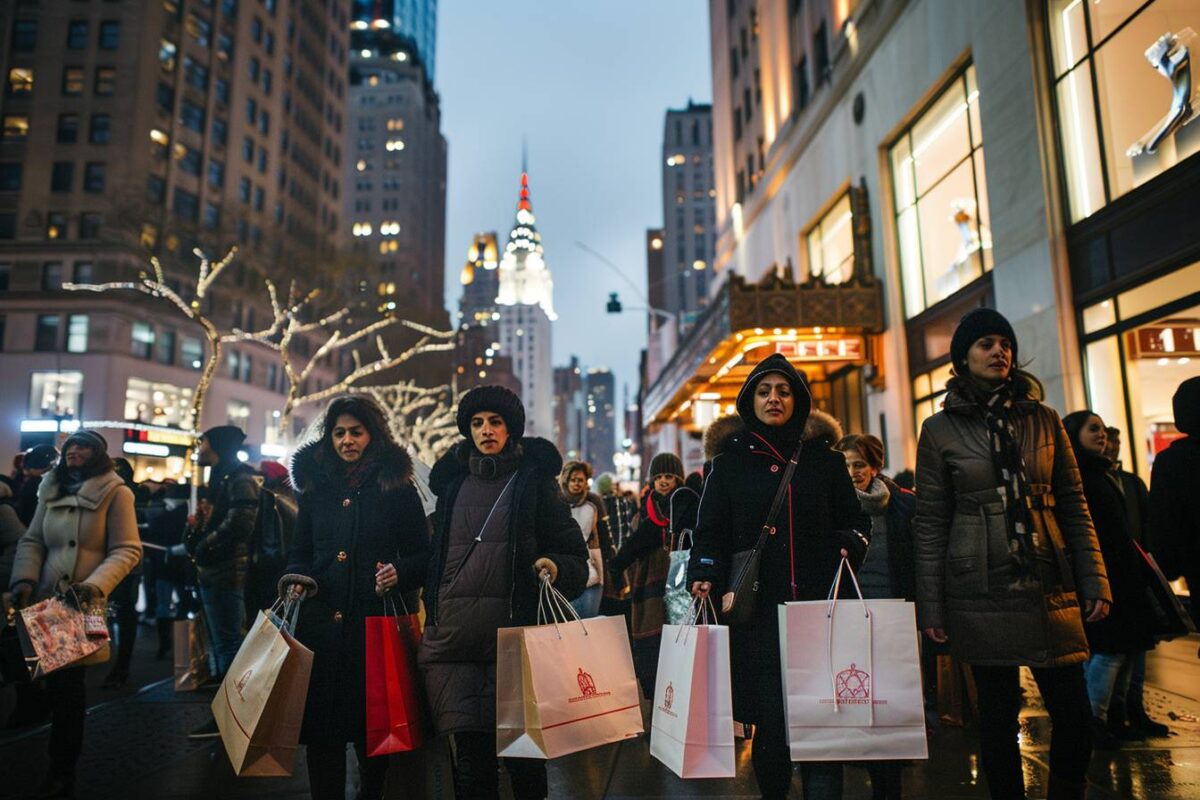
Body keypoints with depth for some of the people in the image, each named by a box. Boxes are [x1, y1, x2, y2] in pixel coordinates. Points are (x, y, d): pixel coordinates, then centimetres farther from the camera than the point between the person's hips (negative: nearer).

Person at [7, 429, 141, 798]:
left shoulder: (115, 493, -7)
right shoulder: (51, 490, 11)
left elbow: (127, 550, -11)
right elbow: (32, 541, 12)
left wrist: (95, 585, -25)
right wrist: (25, 579, -6)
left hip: (85, 608, -5)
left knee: (67, 687, 0)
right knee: (58, 685, 11)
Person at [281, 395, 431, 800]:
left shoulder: (396, 486, 1)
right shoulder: (315, 487, 11)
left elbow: (423, 555, 2)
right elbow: (300, 553, 18)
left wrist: (399, 573, -18)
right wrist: (296, 580, -1)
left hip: (378, 625, -3)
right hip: (322, 624, 3)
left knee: (375, 728, 5)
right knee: (320, 727, 5)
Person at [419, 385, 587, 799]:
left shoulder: (534, 481, 5)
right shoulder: (453, 482, 17)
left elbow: (574, 553, 3)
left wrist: (555, 567, -17)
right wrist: (431, 613, 13)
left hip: (513, 630, -3)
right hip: (455, 634, 3)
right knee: (470, 752, 7)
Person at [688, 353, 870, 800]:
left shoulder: (824, 459, 11)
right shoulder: (729, 465, 9)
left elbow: (855, 521, 16)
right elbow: (710, 532, 6)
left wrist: (849, 545, -4)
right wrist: (705, 578, -10)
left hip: (818, 607, 1)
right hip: (757, 611, 0)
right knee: (771, 721, 1)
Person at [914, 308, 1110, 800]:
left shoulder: (1043, 419, 9)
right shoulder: (940, 430, 0)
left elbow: (1074, 506, 9)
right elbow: (930, 524, -1)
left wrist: (1095, 581, 1)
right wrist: (932, 608, -4)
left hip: (1050, 587, 3)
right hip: (982, 591, -2)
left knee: (1075, 715, 4)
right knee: (998, 714, 6)